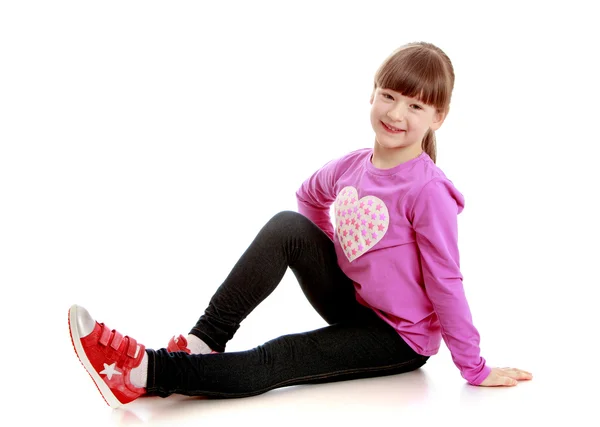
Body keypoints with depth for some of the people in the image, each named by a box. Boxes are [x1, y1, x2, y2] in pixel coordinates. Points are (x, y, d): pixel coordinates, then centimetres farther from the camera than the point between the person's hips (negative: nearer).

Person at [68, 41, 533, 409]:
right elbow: (310, 194, 20)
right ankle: (203, 343, -19)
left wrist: (474, 369, -14)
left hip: (401, 336, -6)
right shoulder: (351, 166, -4)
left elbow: (445, 283, -20)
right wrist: (321, 252, 17)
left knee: (267, 365, -23)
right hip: (352, 303, 6)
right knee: (286, 226, -18)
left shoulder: (427, 191, -24)